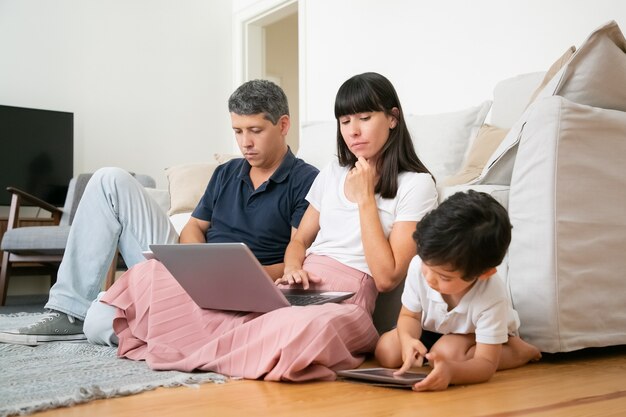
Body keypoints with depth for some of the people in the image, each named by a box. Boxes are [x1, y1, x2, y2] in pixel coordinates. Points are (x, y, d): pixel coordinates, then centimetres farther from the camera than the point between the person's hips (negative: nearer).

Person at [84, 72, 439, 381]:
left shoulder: (416, 185, 1)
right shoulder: (332, 174, 20)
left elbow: (387, 277, -6)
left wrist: (365, 199, -6)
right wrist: (292, 269, -1)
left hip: (345, 302, -4)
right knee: (149, 275, -11)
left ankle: (193, 351, -20)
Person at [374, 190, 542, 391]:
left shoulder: (491, 299, -40)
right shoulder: (419, 266, -32)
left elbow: (486, 363, -38)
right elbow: (409, 315, -14)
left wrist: (451, 371, -61)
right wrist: (408, 339, -40)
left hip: (475, 334, -4)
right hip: (433, 329, 4)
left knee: (446, 351, -35)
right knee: (386, 352, -15)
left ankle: (516, 349, -11)